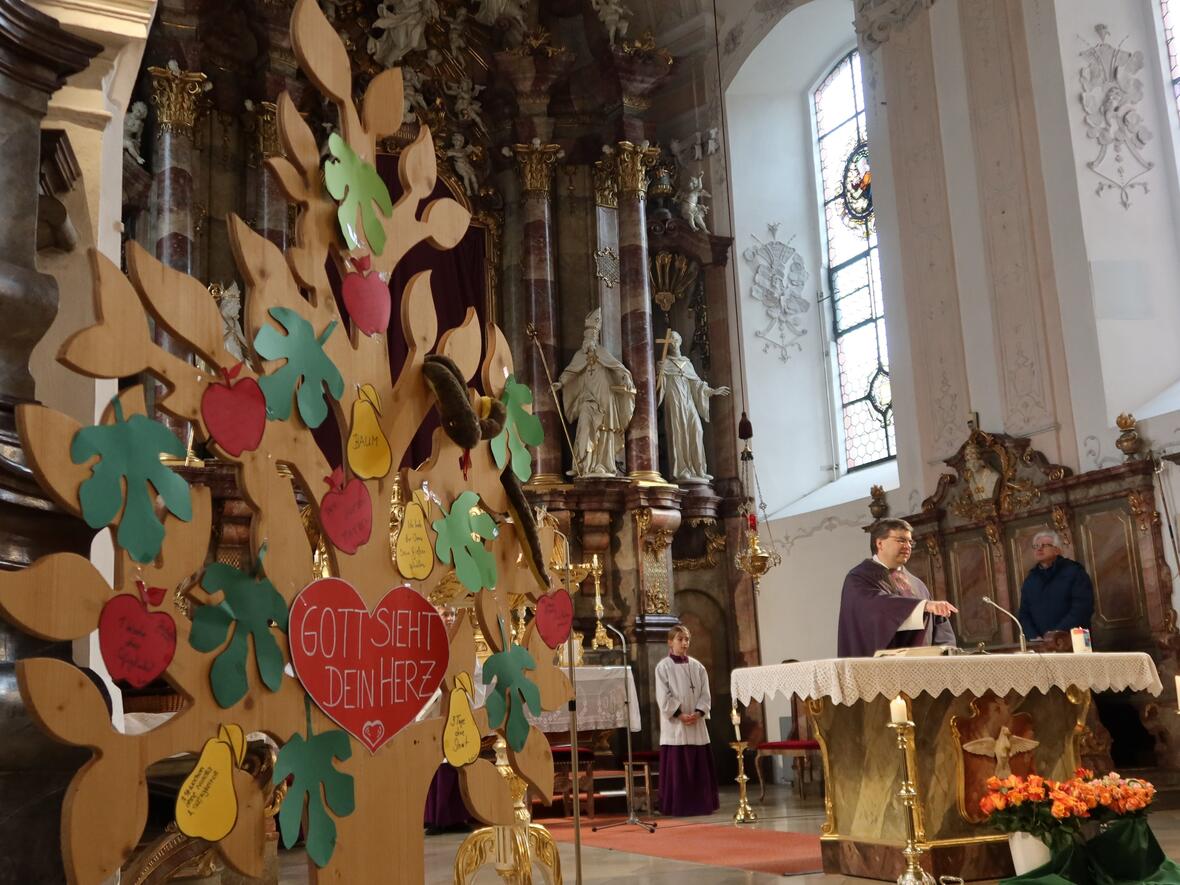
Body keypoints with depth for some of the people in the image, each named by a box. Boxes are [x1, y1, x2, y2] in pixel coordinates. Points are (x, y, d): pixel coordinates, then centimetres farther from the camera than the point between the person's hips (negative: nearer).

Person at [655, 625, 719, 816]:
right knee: (677, 766, -3)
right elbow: (663, 697, -7)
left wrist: (698, 713, -9)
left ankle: (701, 804, 13)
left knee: (699, 765, 6)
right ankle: (679, 806, 2)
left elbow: (705, 693, 6)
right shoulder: (663, 667, -2)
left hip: (696, 724, 4)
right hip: (674, 724, -4)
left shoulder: (697, 666, 9)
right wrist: (680, 715, -15)